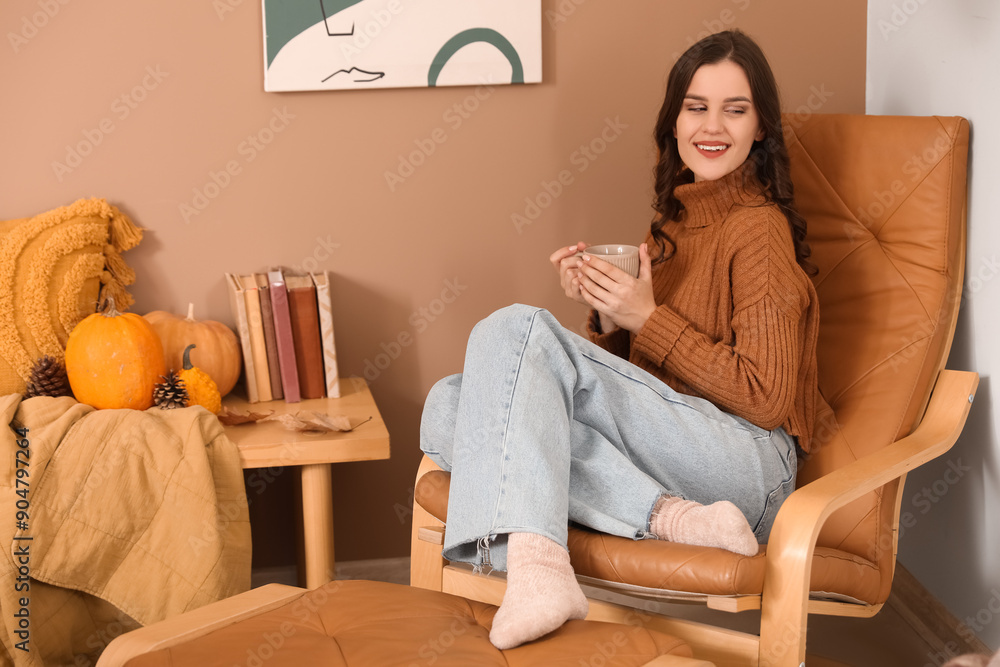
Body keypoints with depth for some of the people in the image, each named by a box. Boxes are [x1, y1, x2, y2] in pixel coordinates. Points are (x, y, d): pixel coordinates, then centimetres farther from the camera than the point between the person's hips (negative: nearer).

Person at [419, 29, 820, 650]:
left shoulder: (758, 229, -5)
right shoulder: (674, 222, 20)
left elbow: (766, 399, -10)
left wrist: (649, 319, -10)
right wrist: (607, 314, 2)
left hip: (748, 466, -8)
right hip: (666, 451, 8)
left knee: (517, 328, -21)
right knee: (449, 406, -12)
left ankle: (536, 568, -36)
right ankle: (673, 518, -21)